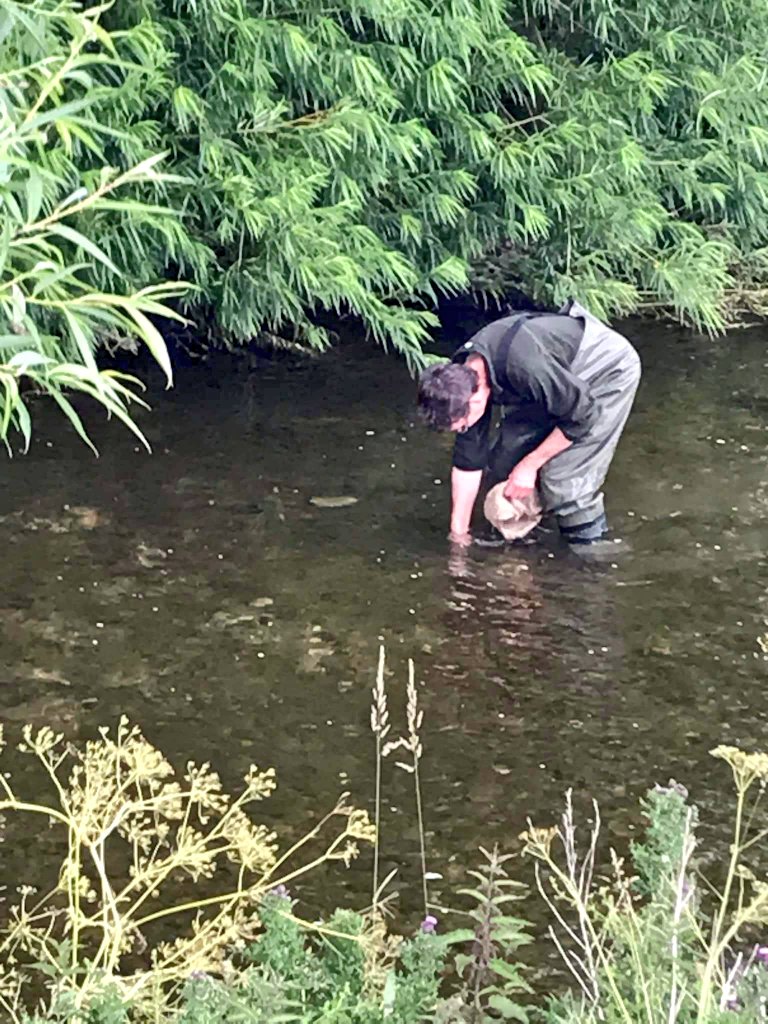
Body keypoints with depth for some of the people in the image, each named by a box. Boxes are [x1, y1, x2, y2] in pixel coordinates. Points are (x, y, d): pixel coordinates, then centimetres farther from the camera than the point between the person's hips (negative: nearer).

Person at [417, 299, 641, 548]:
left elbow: (581, 415, -27)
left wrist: (530, 465, -18)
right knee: (503, 463, -1)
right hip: (563, 376, 7)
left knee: (564, 479, -16)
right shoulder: (464, 378, -15)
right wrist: (458, 534, -1)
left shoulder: (523, 368, -41)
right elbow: (467, 461, -5)